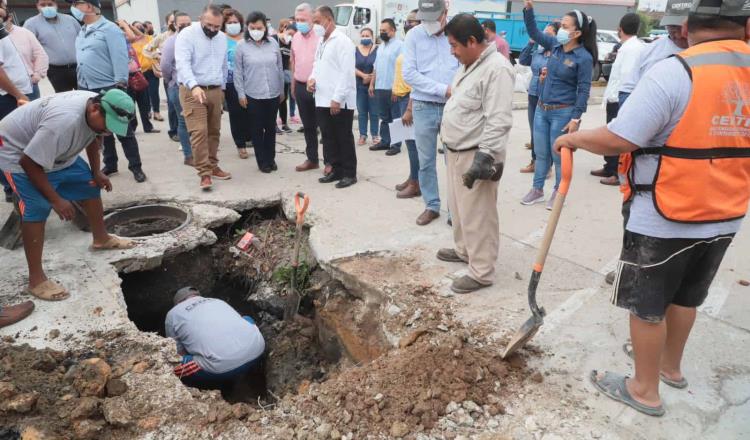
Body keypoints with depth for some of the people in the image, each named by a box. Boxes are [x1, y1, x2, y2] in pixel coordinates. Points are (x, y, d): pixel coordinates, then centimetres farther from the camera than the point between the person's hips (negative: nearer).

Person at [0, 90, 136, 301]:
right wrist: (55, 199, -27)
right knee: (37, 209, -19)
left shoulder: (97, 110, -15)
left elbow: (93, 137, 8)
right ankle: (36, 279, -13)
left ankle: (101, 238, 30)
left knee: (89, 185, 10)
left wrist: (96, 173, 4)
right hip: (19, 153, -8)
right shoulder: (64, 120, -42)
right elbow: (29, 162, -34)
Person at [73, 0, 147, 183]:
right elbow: (81, 59, 19)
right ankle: (110, 165, 24)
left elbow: (120, 58, -15)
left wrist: (120, 85, -20)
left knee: (123, 131, -2)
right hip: (87, 90, 8)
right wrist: (80, 83, 17)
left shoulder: (109, 29, -9)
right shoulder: (81, 32, 14)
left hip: (109, 89, -8)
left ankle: (135, 167, 5)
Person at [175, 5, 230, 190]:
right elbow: (183, 63, -22)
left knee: (214, 131, 11)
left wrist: (222, 87, 20)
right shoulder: (187, 34, -10)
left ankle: (212, 166, 22)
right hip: (192, 91, -6)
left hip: (215, 91, 6)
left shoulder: (222, 38, 11)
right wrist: (194, 86, -35)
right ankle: (205, 173, -7)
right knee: (199, 132, -11)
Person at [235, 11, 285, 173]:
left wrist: (282, 90, 10)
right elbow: (238, 72, 0)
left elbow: (280, 68, 8)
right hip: (253, 95, -2)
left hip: (273, 94, 2)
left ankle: (271, 159, 26)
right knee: (257, 128, 6)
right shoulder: (242, 46, -4)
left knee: (271, 127, 11)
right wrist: (241, 94, -3)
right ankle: (262, 161, 18)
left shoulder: (273, 43, 2)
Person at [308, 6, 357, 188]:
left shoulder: (342, 41, -10)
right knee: (329, 138, 12)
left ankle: (349, 173, 12)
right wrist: (312, 78, 2)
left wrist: (337, 98, -19)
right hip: (323, 100, 8)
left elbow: (347, 72, -16)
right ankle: (336, 170, 24)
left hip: (339, 102, -8)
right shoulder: (321, 42, 16)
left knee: (344, 138, 2)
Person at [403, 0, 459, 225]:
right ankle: (431, 206, 24)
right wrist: (442, 89, -13)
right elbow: (409, 74, -9)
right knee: (426, 162, 9)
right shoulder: (414, 35, -2)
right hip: (423, 108, 1)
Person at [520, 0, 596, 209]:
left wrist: (576, 118, -17)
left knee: (558, 155, 6)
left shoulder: (584, 57, -14)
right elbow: (534, 33, 12)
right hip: (541, 109, 6)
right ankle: (537, 190, 27)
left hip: (562, 113, -6)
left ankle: (558, 192, 23)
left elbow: (584, 90, -12)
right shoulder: (556, 44, 2)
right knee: (541, 153, 14)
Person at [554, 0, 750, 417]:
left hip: (664, 220, -6)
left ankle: (645, 390, 25)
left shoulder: (675, 72, -20)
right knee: (685, 297, 24)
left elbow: (617, 140, -24)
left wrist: (573, 139, -6)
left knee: (647, 305, 10)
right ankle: (671, 365, 44)